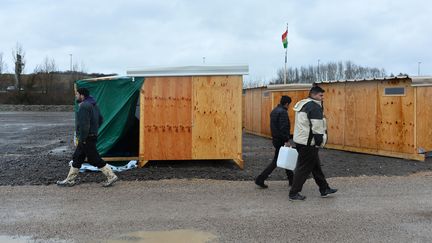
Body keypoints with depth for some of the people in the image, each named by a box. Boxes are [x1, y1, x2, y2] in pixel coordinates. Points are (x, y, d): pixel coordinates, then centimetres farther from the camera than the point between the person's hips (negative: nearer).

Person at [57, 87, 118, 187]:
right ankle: (70, 180, 24)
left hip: (87, 139, -11)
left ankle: (111, 176, 2)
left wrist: (82, 139, -20)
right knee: (77, 158, 16)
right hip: (92, 135, 11)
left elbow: (84, 124, -25)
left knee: (94, 159, -4)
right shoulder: (93, 104, 14)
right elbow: (100, 119, 21)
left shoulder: (84, 106, -19)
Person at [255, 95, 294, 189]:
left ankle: (292, 180, 25)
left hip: (275, 138, 10)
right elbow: (284, 128, -24)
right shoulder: (283, 112, -17)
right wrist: (286, 140, -22)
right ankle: (260, 179, -3)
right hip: (281, 140, -10)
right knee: (276, 161, -3)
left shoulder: (274, 111, 13)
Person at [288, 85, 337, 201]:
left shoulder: (303, 105, 15)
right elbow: (317, 128, -22)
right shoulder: (314, 107, -17)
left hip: (301, 140, 11)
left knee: (316, 166, 18)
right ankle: (294, 193, 4)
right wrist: (320, 142, -14)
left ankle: (324, 189, 28)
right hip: (308, 143, -10)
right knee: (304, 168, -2)